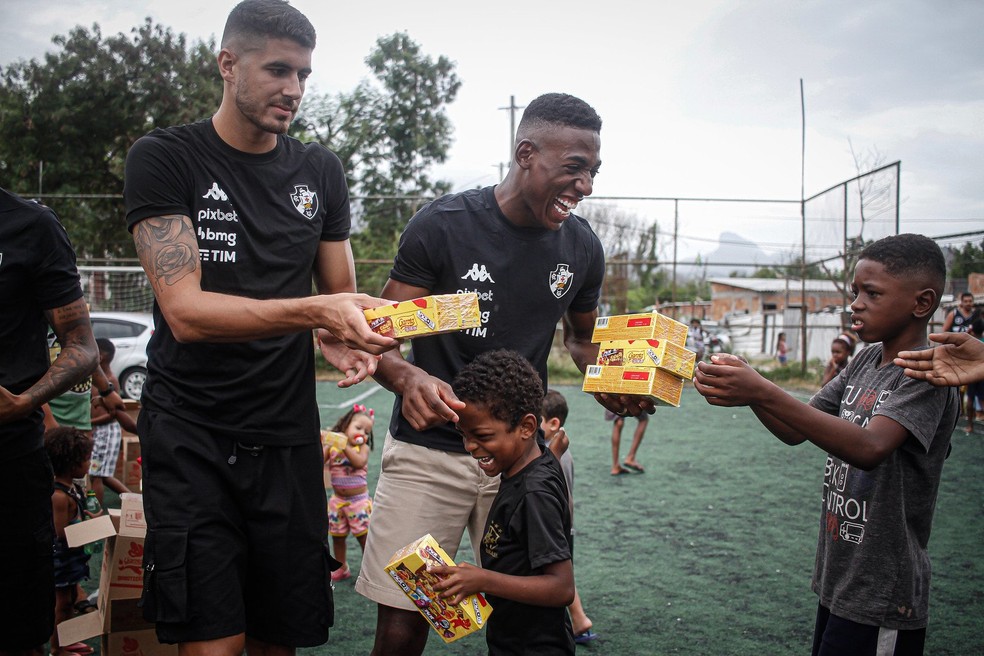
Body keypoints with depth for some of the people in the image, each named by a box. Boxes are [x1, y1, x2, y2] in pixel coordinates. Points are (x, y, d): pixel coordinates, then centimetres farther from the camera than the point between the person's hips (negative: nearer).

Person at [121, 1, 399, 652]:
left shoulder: (321, 171, 10)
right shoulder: (165, 158, -5)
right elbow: (185, 311, -17)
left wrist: (345, 340, -9)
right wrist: (315, 312, -30)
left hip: (288, 436, 4)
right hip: (190, 434, -4)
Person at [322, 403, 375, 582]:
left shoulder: (363, 447, -5)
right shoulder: (331, 446, 0)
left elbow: (360, 462, -24)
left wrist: (345, 446, -26)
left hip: (358, 500, -3)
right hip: (337, 499, 3)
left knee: (364, 536, 2)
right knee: (337, 536, 12)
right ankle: (341, 569, 29)